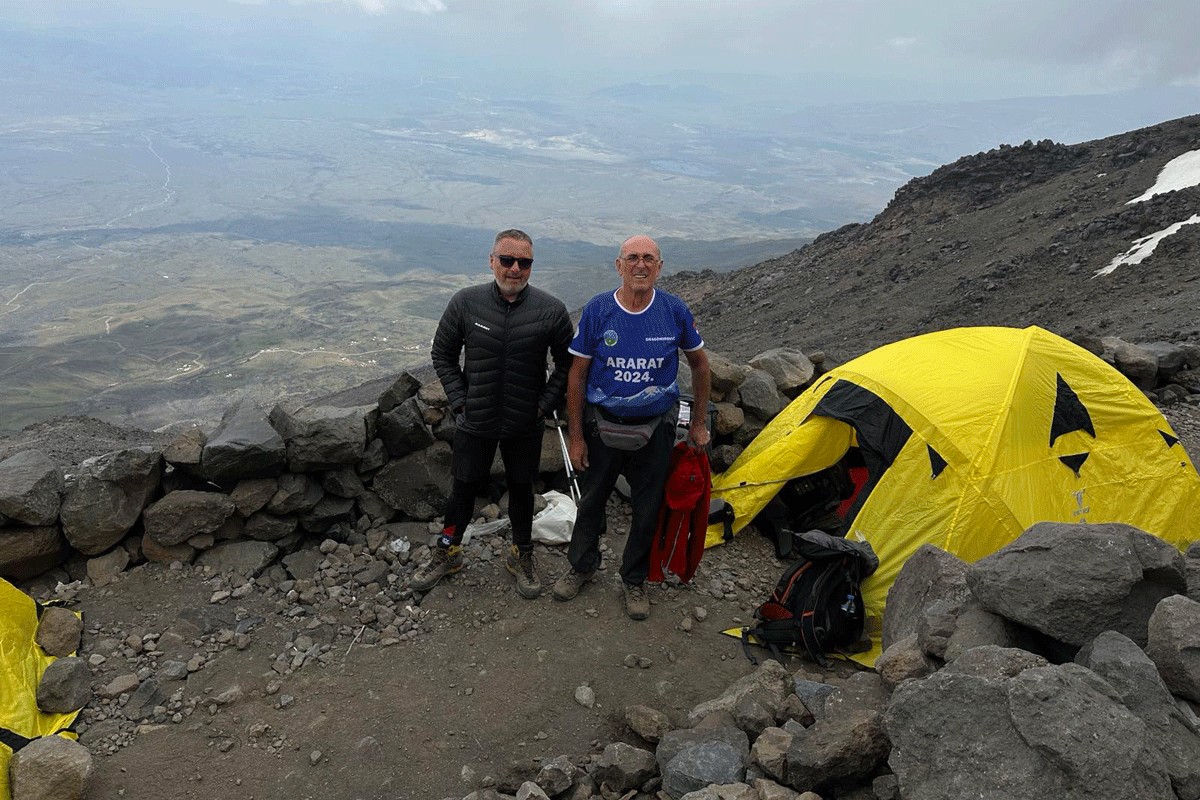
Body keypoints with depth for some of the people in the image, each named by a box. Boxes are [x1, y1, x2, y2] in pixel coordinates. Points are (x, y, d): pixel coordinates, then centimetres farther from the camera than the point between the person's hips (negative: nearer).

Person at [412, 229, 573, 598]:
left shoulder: (551, 310, -11)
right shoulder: (465, 302, -9)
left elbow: (567, 364, 1)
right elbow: (442, 355, 4)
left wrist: (545, 404, -6)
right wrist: (460, 400, -3)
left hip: (526, 426, 0)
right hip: (474, 423, 1)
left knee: (522, 489, 17)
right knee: (463, 488, 15)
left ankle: (522, 556, 38)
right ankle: (447, 553, 37)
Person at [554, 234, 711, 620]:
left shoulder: (675, 311, -11)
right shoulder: (597, 310, -13)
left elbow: (699, 363, 5)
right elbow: (577, 374, -6)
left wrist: (699, 422, 6)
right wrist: (576, 436, -6)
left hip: (655, 426, 1)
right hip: (603, 423, 0)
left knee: (648, 508, 12)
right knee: (592, 499, 15)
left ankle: (635, 580, 34)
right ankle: (581, 566, 40)